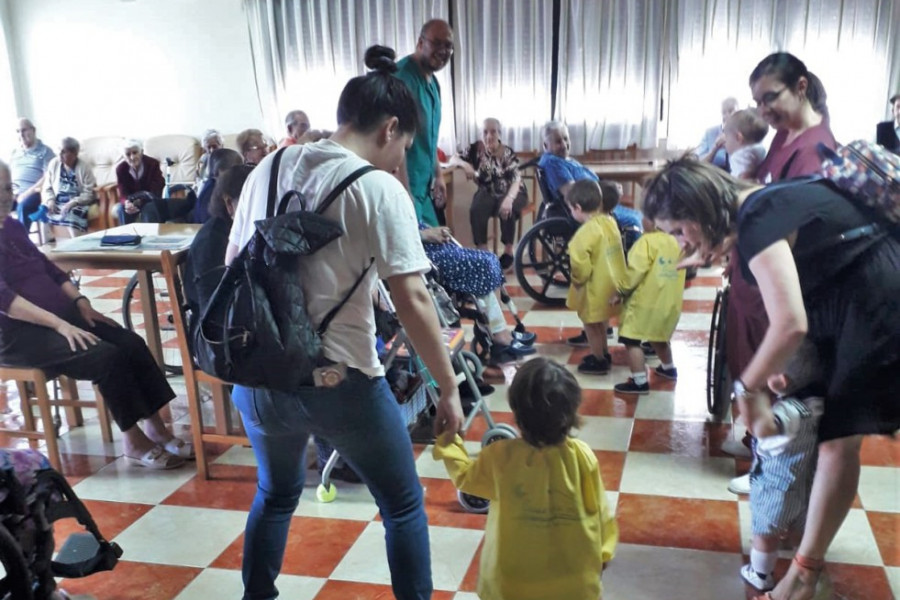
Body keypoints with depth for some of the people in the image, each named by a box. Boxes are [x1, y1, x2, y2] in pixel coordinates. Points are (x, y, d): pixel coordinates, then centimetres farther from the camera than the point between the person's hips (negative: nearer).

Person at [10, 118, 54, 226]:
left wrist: (27, 193, -16)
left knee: (23, 206, -37)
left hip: (34, 192, -5)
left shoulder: (45, 150, 6)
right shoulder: (14, 152, 24)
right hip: (14, 192, 5)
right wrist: (10, 192, -3)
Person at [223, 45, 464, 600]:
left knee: (277, 493, 31)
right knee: (403, 505, 16)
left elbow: (232, 266, 13)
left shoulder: (268, 170, 7)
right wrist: (450, 386, -6)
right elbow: (412, 300, -15)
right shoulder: (379, 189, -11)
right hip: (339, 381, -6)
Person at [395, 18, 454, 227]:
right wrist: (405, 192, -27)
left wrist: (438, 175, 19)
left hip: (425, 185, 10)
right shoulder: (402, 76, -18)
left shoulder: (433, 81, 12)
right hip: (405, 185, -9)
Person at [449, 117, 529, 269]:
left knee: (506, 210, -36)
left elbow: (516, 180, -26)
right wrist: (464, 164, -27)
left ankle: (508, 252, -19)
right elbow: (452, 160, -3)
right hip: (488, 193, 2)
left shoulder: (508, 153, -15)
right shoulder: (476, 148, -6)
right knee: (476, 210, -31)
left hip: (511, 193, -2)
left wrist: (508, 199, -46)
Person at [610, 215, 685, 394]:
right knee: (658, 337, 29)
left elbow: (636, 271, -21)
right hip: (670, 302, 9)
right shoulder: (674, 242, 11)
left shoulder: (647, 241, -14)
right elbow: (677, 270, 18)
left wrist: (620, 291, -8)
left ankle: (640, 382, -10)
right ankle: (668, 368, 46)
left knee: (631, 340, -6)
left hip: (645, 301, -9)